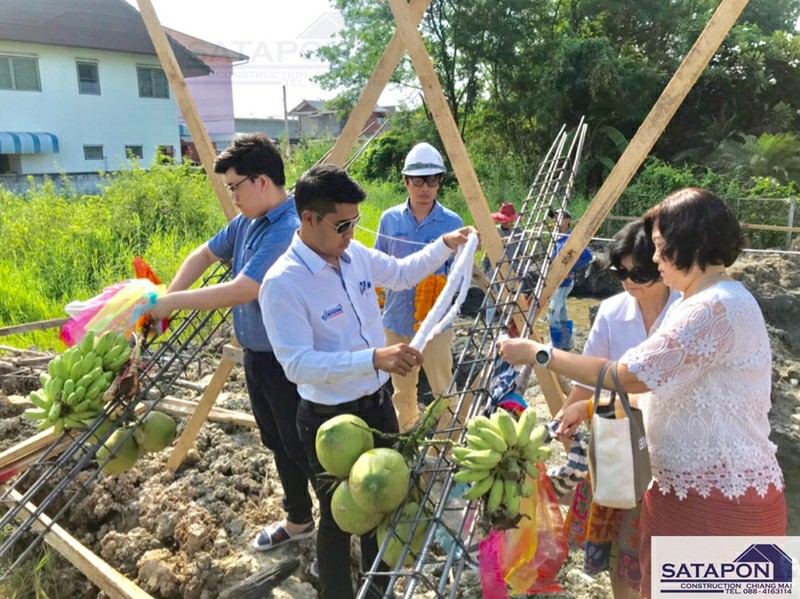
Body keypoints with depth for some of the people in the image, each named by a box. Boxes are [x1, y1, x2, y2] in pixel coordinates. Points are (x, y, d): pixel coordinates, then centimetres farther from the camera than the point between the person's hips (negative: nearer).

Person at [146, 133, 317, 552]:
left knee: (304, 450, 4)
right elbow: (205, 254, 15)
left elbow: (239, 292, -31)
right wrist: (167, 297, 1)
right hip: (256, 355, 9)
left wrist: (170, 302, -22)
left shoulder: (289, 231, -26)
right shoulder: (247, 222, 4)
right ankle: (299, 521, 41)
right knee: (278, 445, 21)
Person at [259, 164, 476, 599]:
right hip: (330, 420, -7)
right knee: (339, 517, 13)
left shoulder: (355, 254, -3)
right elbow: (298, 364, -31)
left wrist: (444, 245, 3)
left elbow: (402, 274, 16)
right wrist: (374, 357, -41)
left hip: (378, 404, 8)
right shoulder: (282, 284, -25)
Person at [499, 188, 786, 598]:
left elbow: (631, 376, -25)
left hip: (721, 501, -10)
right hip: (690, 488, 10)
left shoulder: (716, 308, -22)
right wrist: (591, 406, 8)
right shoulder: (704, 302, 13)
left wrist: (539, 354, -17)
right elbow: (657, 384, 16)